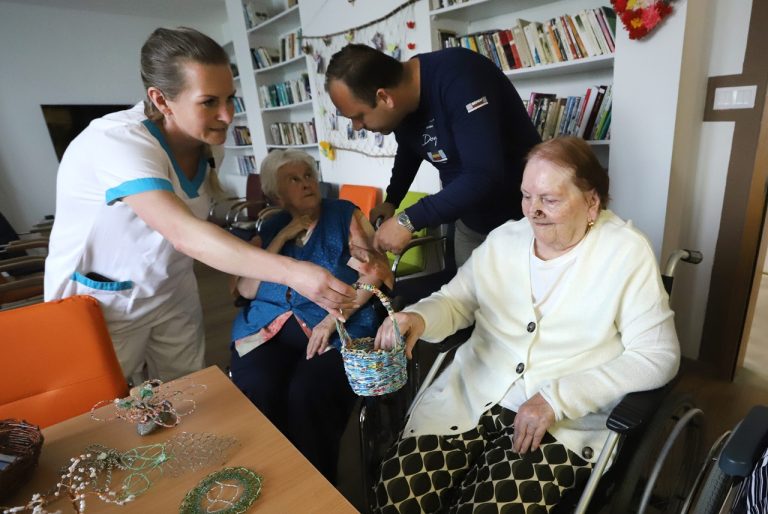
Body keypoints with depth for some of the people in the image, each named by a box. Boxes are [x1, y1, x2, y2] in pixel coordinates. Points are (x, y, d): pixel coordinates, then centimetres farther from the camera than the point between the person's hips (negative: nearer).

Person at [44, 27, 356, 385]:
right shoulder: (115, 141, -29)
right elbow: (185, 234, -44)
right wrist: (292, 272, -51)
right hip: (99, 301, -5)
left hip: (173, 289, 6)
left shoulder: (203, 138, -7)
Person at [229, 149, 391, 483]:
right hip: (269, 327, 3)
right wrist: (282, 238, -1)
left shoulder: (344, 214, 6)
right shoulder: (270, 227, 15)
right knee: (254, 393, -24)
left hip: (337, 327, -3)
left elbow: (374, 271, -5)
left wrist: (332, 319, -15)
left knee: (308, 394, -28)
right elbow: (246, 289, 6)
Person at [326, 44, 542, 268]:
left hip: (522, 217, -6)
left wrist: (408, 220, -30)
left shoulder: (459, 78, -28)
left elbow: (485, 175, -35)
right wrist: (391, 201, 4)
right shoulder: (401, 103, -5)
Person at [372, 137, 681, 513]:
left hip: (566, 421, -2)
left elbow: (657, 357, -8)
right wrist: (418, 318, -14)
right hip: (467, 400, 3)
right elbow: (454, 301, 10)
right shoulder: (503, 239, 7)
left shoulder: (627, 253, -5)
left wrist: (557, 398, -17)